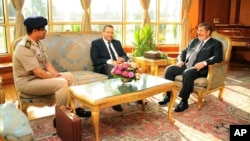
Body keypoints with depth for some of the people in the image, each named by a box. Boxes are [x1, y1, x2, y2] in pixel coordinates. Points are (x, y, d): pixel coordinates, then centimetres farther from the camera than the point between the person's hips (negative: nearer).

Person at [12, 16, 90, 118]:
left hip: (39, 76, 10)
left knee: (69, 76, 5)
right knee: (62, 83, -26)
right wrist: (57, 78, -16)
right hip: (26, 82, -10)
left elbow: (47, 63, 9)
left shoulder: (39, 43, 5)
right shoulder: (24, 47, -24)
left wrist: (57, 75, -6)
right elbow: (38, 72, -26)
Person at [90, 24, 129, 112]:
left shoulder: (117, 42, 23)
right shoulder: (96, 43, 5)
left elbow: (125, 55, 17)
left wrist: (122, 59, -8)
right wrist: (110, 61, -20)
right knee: (112, 68, -40)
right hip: (104, 66, -5)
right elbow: (95, 60, -8)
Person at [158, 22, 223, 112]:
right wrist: (180, 60, 3)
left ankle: (184, 101, -25)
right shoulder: (194, 41, 25)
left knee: (187, 73, -37)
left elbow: (218, 58, -11)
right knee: (169, 69, -16)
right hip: (186, 65, 7)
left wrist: (204, 63, -26)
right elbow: (184, 52, 25)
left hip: (199, 68, -6)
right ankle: (168, 95, -5)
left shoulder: (216, 44, 5)